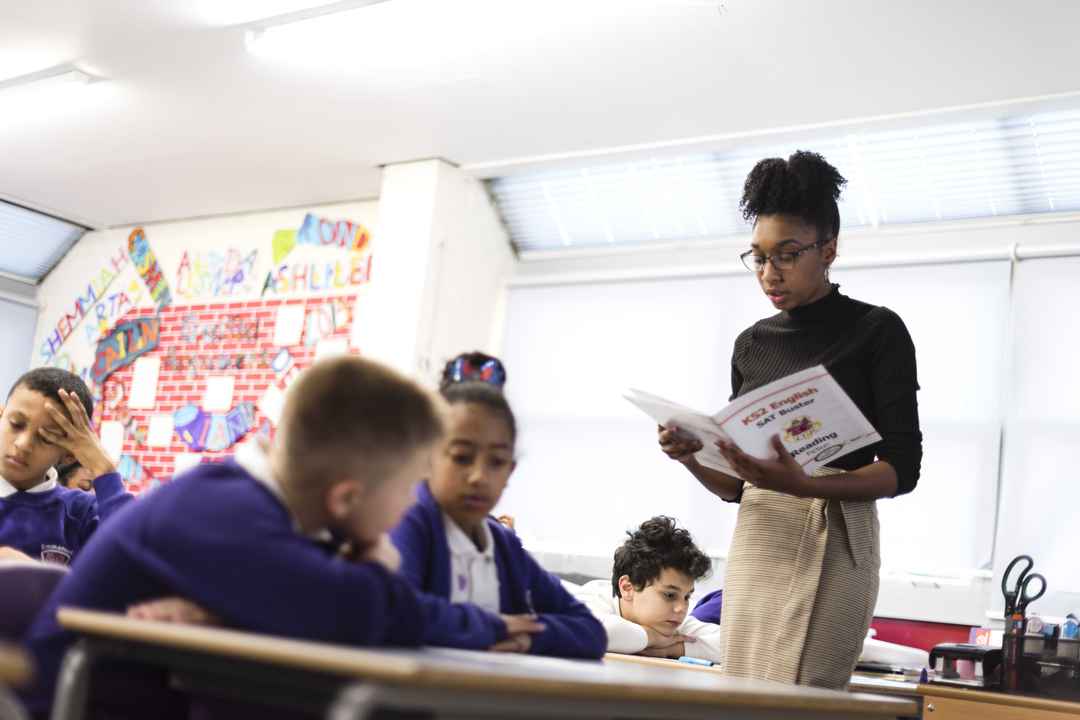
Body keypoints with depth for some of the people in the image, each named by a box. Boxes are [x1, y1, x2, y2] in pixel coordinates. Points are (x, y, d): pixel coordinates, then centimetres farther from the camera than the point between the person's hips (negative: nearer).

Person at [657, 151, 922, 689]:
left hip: (831, 543, -5)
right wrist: (691, 458, -7)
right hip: (754, 541, 5)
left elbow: (902, 468, -6)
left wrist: (804, 485, -22)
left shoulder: (877, 330, 0)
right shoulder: (751, 344, 13)